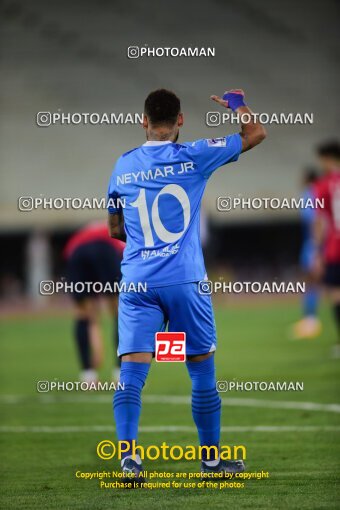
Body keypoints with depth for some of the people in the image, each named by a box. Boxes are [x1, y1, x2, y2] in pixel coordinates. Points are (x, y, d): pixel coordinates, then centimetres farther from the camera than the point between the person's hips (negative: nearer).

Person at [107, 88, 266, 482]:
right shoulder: (193, 157, -3)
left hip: (136, 283, 2)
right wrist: (237, 105, 25)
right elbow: (256, 134, 7)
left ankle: (128, 452, -22)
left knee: (132, 372, -4)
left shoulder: (123, 166, 7)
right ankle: (210, 458, 19)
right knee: (203, 372, 11)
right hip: (185, 280, -2)